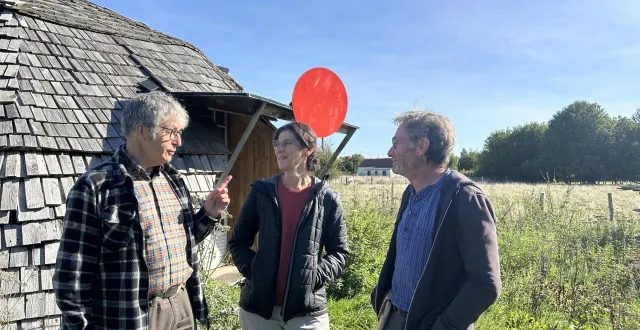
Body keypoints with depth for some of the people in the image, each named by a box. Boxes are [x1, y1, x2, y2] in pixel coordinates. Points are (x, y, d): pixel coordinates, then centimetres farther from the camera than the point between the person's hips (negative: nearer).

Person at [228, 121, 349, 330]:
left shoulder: (327, 199, -2)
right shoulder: (261, 192, 1)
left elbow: (340, 253, 1)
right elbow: (238, 242, 7)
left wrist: (315, 275, -12)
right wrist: (252, 270, -7)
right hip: (258, 305, 2)